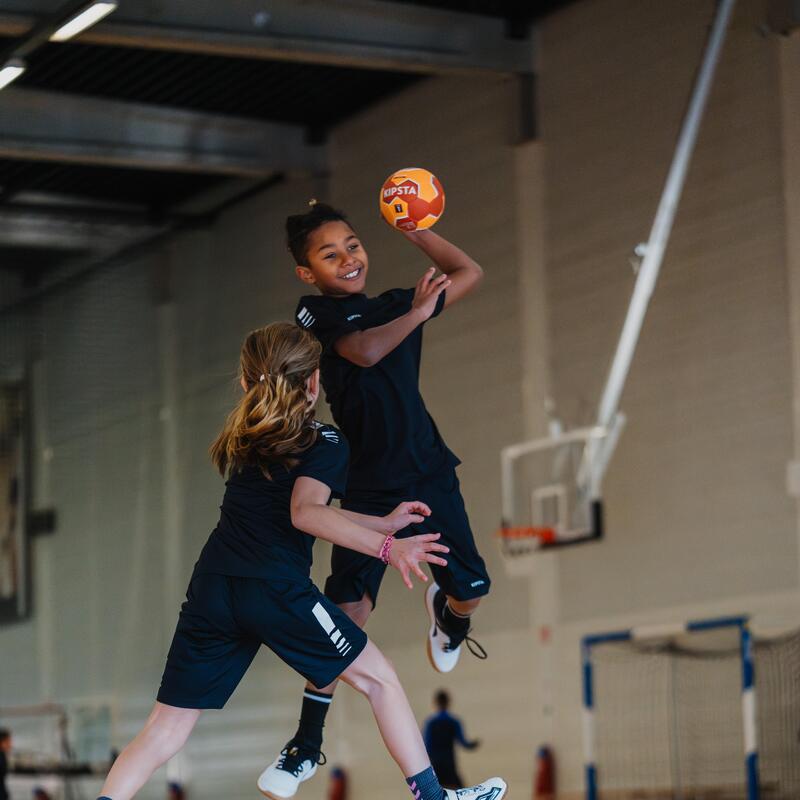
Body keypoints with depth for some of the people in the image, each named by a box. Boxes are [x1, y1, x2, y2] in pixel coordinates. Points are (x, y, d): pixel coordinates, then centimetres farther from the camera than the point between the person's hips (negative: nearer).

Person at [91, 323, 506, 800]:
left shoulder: (245, 439, 23)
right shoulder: (326, 444, 2)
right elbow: (306, 514, -17)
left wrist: (384, 524, 37)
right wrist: (387, 548, -23)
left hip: (212, 587, 6)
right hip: (275, 589, -5)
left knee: (166, 730, 6)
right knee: (380, 678, 13)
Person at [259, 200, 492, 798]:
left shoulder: (396, 304, 11)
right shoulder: (315, 314, -4)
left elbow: (469, 273, 20)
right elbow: (364, 352, -24)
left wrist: (417, 233, 11)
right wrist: (417, 314, -11)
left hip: (429, 474, 4)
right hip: (368, 487, -4)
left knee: (470, 588, 4)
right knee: (349, 608, -10)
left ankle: (447, 614, 44)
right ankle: (308, 741, 1)